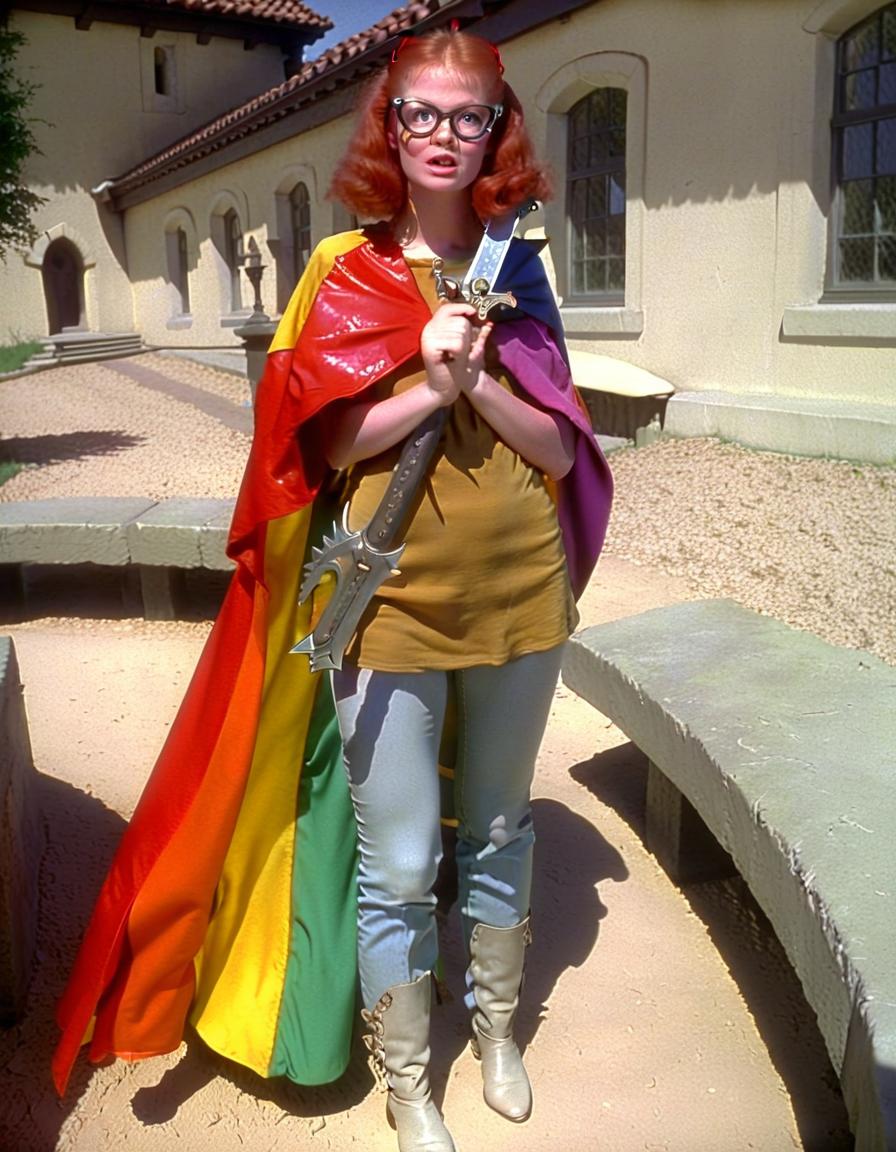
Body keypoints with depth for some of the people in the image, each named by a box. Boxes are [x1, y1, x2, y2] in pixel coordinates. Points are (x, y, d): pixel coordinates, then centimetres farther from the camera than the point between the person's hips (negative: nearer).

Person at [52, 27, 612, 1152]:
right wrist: (430, 385, -18)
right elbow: (322, 443, -6)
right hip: (390, 602, -3)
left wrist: (478, 379, -14)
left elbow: (560, 452, 2)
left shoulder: (518, 272, 6)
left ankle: (496, 1030, 43)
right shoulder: (345, 271, 0)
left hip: (518, 596, 3)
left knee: (499, 831, 19)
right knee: (397, 868, 4)